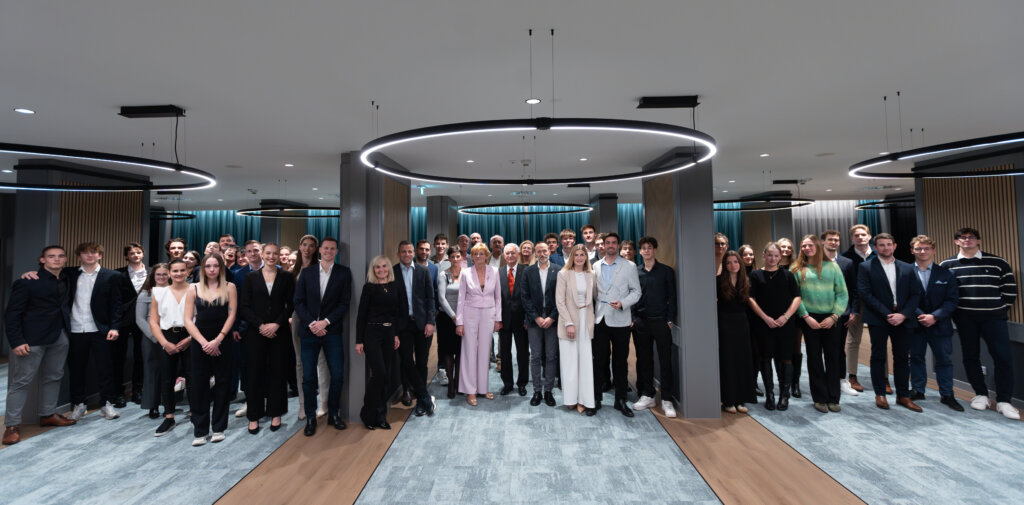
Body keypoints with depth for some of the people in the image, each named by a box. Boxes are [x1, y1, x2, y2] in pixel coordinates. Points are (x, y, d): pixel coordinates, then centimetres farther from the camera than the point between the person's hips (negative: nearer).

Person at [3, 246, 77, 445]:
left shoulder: (66, 278, 7)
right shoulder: (27, 283, -9)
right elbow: (12, 314, -9)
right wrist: (16, 342, -16)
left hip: (59, 337, 6)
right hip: (33, 339, -6)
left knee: (53, 377, 14)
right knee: (21, 381, 1)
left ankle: (48, 414, 27)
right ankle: (12, 425, 10)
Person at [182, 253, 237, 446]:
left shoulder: (229, 287, 1)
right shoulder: (194, 289, 5)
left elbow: (231, 315, -3)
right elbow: (188, 320, 1)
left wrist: (217, 340, -11)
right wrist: (204, 342, -10)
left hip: (222, 342, -1)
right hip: (199, 343, 1)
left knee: (221, 384, 6)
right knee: (199, 386, 3)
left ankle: (219, 428, 18)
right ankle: (200, 431, 14)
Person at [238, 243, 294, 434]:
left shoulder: (287, 277, 4)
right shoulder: (251, 277, 6)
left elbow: (290, 305, 1)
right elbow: (243, 307, 2)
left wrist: (276, 324, -12)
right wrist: (260, 325, -10)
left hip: (279, 331, 0)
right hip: (256, 331, 1)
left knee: (278, 371, 5)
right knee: (255, 373, 4)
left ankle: (276, 414, 17)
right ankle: (254, 416, 16)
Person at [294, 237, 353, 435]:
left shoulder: (344, 273, 2)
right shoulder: (306, 272, 7)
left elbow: (344, 303, -2)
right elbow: (298, 301, 3)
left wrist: (325, 322, -11)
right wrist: (311, 323, -9)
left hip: (332, 331, -1)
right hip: (309, 330, 1)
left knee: (337, 374, 1)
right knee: (308, 376, 3)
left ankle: (333, 414, 19)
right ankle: (310, 418, 18)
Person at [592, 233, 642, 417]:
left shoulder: (629, 267, 3)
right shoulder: (596, 266, 9)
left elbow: (636, 292, 2)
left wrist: (623, 303, -15)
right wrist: (592, 312, 3)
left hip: (620, 320, -1)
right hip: (600, 319, 2)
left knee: (620, 361, 6)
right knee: (599, 360, 5)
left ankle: (620, 400, 18)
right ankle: (596, 398, 17)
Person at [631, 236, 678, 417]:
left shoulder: (666, 271, 3)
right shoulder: (635, 271, 8)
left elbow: (672, 296, 2)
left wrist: (670, 320, -6)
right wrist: (632, 318, 1)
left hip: (660, 321, -2)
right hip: (640, 321, 2)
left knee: (665, 360, -1)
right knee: (644, 360, 7)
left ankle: (667, 400, 9)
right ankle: (647, 396, 20)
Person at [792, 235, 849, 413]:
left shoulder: (831, 266, 6)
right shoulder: (797, 269, 3)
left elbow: (843, 293, 3)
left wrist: (834, 316, -7)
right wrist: (806, 317, -9)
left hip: (831, 319, 1)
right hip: (810, 319, -1)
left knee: (833, 358, 4)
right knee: (814, 359, 4)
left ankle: (833, 399, 15)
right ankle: (820, 399, 13)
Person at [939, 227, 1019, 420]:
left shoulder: (997, 263, 4)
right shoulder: (947, 265, 5)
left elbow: (1010, 289, 7)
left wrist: (1000, 309, 1)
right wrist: (953, 311, 3)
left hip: (993, 317, 0)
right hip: (965, 318, 1)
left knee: (1003, 356, -4)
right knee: (971, 356, 7)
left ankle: (1003, 401, 5)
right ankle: (981, 395, 20)